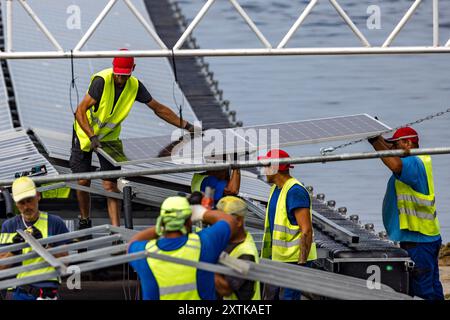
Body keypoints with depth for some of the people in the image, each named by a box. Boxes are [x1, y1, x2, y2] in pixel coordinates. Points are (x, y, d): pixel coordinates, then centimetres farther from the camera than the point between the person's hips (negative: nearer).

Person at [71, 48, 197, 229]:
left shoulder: (135, 86, -14)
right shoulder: (102, 81, -28)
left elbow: (159, 109, 0)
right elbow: (80, 111, -29)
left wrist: (186, 126, -3)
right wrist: (92, 137, -40)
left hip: (110, 136, 2)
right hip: (85, 133, -2)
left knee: (110, 184, -7)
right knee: (83, 182, 1)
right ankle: (84, 221, 24)